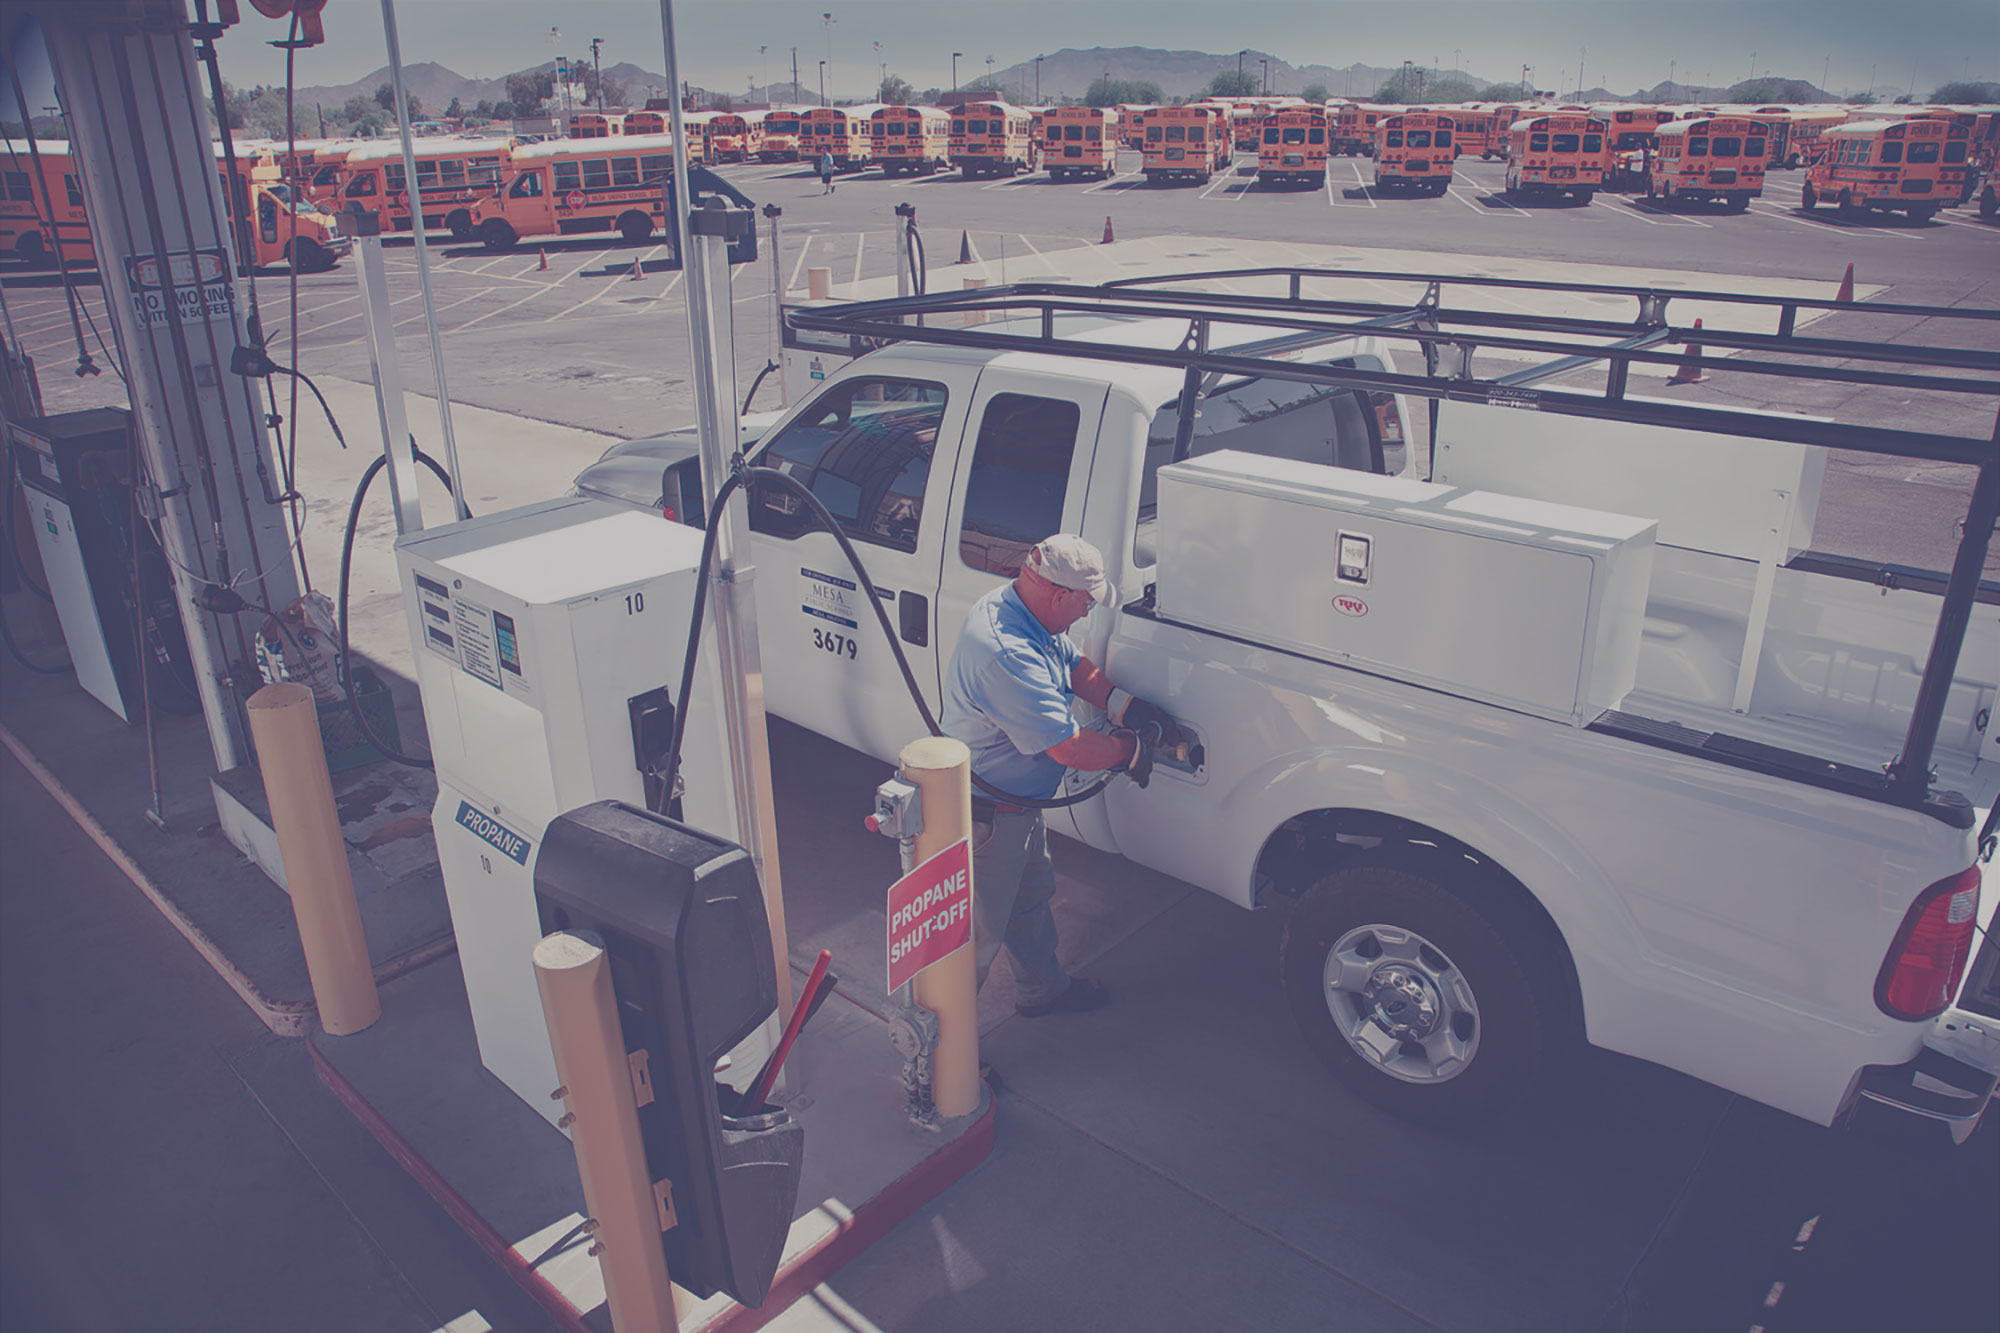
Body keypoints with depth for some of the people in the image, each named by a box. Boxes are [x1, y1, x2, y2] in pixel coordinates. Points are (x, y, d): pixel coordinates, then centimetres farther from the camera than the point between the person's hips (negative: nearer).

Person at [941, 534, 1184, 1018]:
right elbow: (1071, 748, -33)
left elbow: (1076, 666, 10)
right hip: (987, 819, -10)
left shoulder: (1014, 606, -4)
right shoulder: (1007, 655, -37)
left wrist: (1126, 707, -6)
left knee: (1032, 896, 28)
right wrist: (1132, 745, -15)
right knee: (979, 932, 6)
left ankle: (1043, 988, 50)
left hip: (1018, 803, 10)